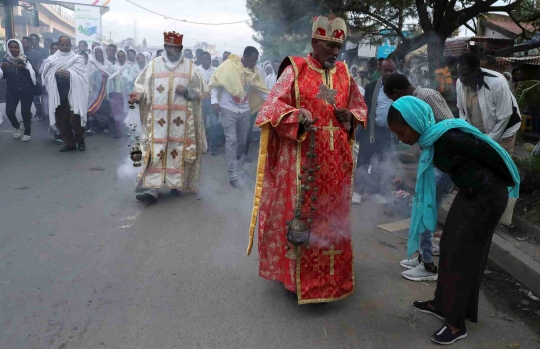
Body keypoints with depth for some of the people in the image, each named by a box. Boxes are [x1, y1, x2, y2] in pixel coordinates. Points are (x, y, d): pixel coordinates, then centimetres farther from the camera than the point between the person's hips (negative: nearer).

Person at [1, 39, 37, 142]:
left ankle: (27, 133, 16)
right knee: (9, 111, -6)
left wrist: (23, 68, -27)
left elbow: (32, 74, -12)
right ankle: (18, 127, 23)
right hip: (11, 90, 2)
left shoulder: (25, 59, -2)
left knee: (25, 112, -2)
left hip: (26, 90, -2)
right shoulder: (6, 59, 5)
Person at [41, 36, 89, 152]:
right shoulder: (51, 59, 13)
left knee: (75, 120, -9)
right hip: (58, 95, 3)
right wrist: (56, 73, -17)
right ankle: (69, 143, 19)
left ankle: (80, 140, 15)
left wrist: (69, 73, -21)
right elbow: (47, 75, 2)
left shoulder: (78, 58, 7)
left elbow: (79, 74, -6)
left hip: (73, 93, -3)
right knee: (61, 121, 5)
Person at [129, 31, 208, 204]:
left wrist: (187, 91, -12)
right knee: (155, 152, -6)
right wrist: (138, 96, -18)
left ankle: (175, 184, 17)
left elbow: (200, 91, 6)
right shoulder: (154, 65, 8)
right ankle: (151, 188, -9)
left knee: (178, 150, 4)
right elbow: (143, 87, 3)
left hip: (180, 118, 1)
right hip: (158, 117, 0)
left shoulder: (190, 67, 7)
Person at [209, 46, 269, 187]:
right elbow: (215, 83, -8)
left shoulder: (253, 72, 4)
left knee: (242, 141, 11)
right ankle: (233, 174, -10)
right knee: (231, 140, -10)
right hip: (228, 109, -5)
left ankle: (239, 168, 26)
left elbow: (261, 89, 10)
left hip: (244, 111, 5)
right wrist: (214, 101, -16)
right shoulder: (229, 65, -11)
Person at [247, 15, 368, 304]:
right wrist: (297, 116, -27)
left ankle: (330, 276, 28)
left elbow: (360, 107, 20)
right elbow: (273, 107, -8)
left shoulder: (344, 73, 10)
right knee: (301, 216, 2)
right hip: (303, 157, -4)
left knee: (332, 217, 12)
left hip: (336, 158, 5)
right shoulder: (295, 69, -3)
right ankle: (299, 278, 16)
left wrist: (350, 116, -3)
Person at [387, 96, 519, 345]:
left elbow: (490, 154, -19)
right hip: (470, 194, 9)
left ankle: (457, 323, 12)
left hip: (487, 197, -9)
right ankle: (442, 304, 31)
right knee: (450, 247, 15)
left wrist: (509, 183, -3)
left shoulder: (449, 137, -29)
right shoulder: (429, 140, -2)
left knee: (463, 255, -2)